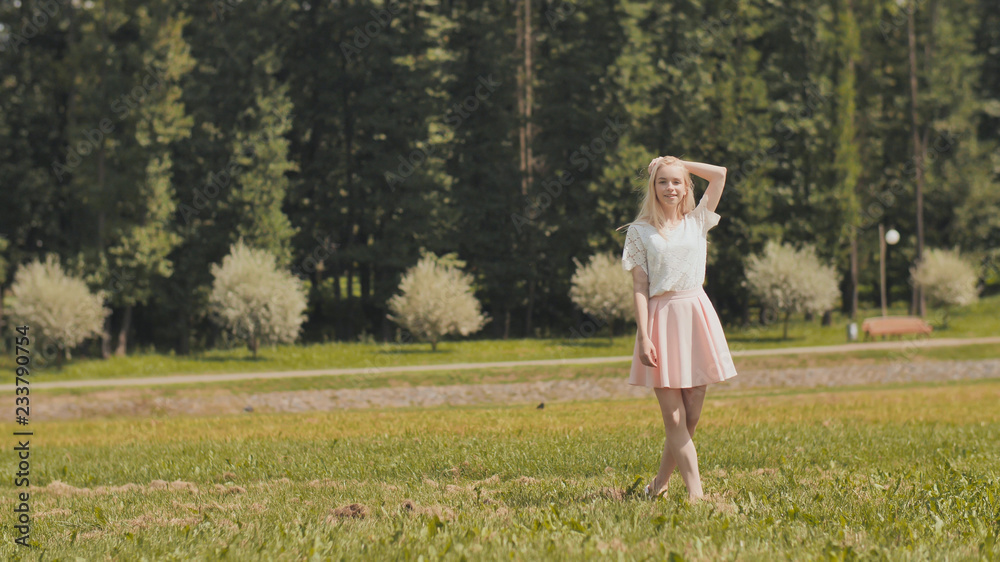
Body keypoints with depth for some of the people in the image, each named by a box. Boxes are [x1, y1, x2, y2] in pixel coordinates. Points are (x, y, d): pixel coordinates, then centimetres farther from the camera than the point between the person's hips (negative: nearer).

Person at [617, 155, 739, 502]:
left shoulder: (697, 222, 11)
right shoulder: (640, 232, 4)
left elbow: (719, 174, 5)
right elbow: (639, 286, -1)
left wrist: (681, 164, 9)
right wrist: (643, 336, -9)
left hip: (696, 316, 3)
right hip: (661, 319, -3)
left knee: (691, 415, 3)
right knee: (674, 417, -8)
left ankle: (661, 482, 19)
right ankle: (695, 491, -9)